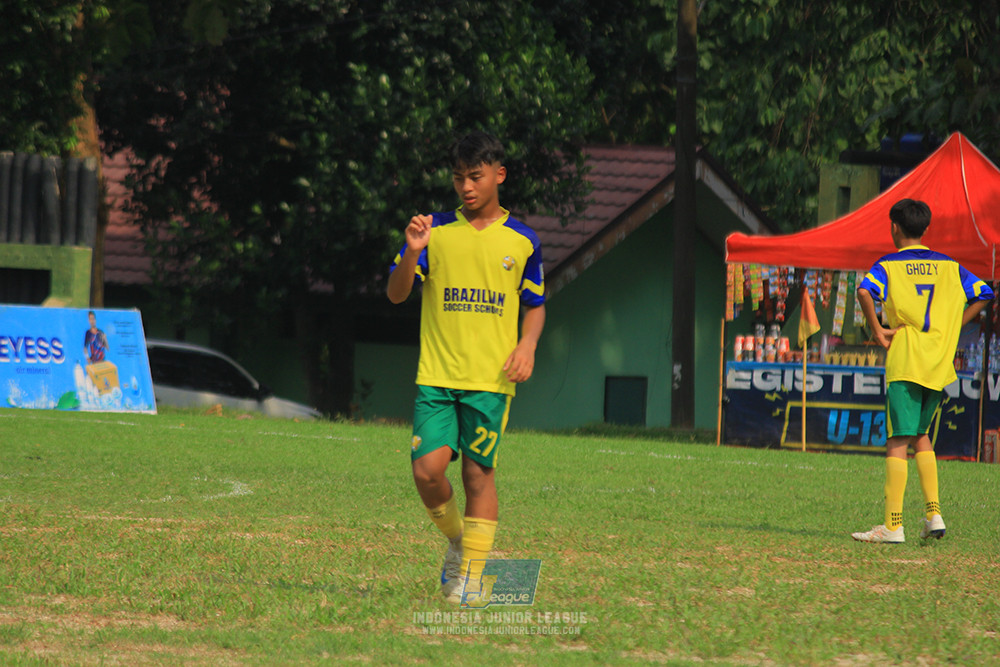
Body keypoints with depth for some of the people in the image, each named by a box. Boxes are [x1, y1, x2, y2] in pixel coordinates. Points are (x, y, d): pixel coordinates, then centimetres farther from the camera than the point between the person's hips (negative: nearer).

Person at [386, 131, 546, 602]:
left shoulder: (521, 241, 7)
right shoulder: (436, 231, 5)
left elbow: (535, 304, 17)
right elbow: (396, 294, 1)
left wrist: (527, 344, -3)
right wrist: (412, 252, -17)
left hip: (491, 379, 0)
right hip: (436, 375, 0)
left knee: (479, 473, -2)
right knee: (427, 469, -11)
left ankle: (473, 572, 8)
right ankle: (456, 540, 16)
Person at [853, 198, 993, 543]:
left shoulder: (888, 266, 1)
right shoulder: (948, 266, 13)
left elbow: (864, 291, -19)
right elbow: (983, 295, 11)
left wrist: (878, 331, -11)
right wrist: (951, 328, 11)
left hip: (905, 363, -5)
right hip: (940, 364, 5)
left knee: (898, 441, -6)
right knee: (919, 435, 19)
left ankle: (893, 525, -10)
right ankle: (933, 512, 9)